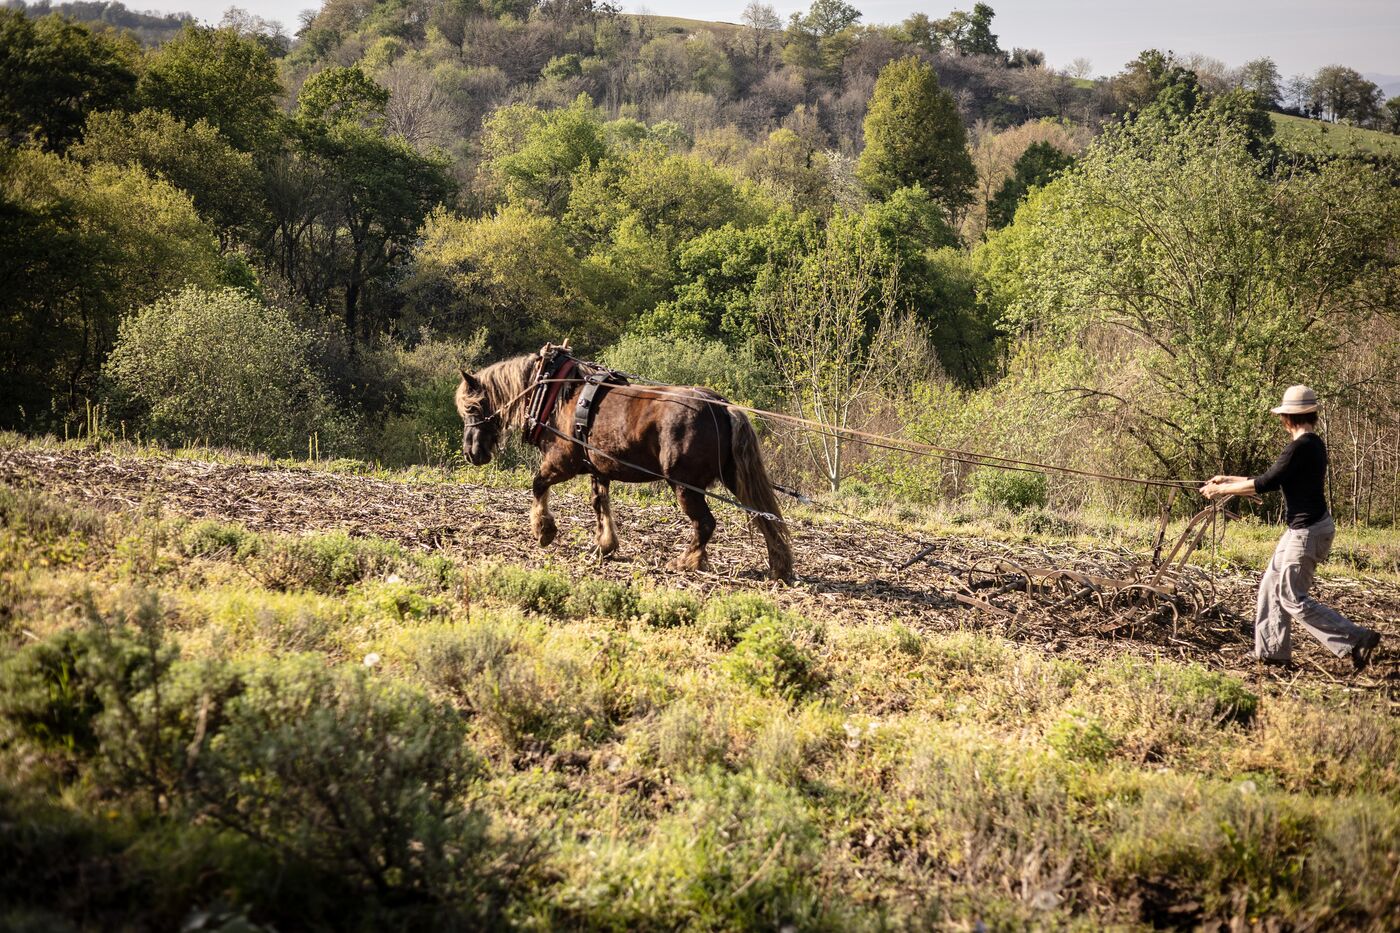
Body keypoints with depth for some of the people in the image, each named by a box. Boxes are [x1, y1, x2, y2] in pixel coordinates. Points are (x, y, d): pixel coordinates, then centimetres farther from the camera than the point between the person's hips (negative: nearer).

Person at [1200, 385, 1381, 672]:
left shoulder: (1301, 447, -19)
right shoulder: (1314, 444, 11)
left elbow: (1264, 484, -18)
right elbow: (1272, 479, 18)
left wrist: (1223, 490, -7)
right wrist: (1229, 480, 21)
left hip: (1308, 531, -10)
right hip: (1301, 529, 10)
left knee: (1293, 598, -5)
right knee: (1272, 586, 15)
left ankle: (1357, 640, -6)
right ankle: (1271, 651, 20)